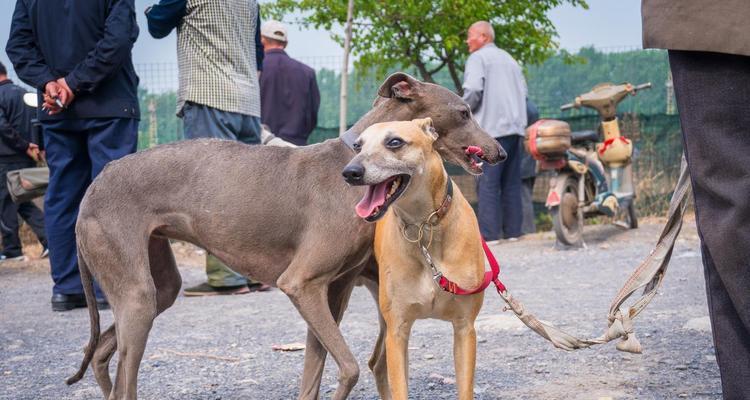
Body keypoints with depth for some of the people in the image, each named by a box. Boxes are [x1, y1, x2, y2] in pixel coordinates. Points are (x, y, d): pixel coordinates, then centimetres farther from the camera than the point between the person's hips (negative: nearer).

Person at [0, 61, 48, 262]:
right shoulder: (25, 93, 12)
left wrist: (25, 146, -14)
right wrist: (33, 146, 5)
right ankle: (48, 238, 3)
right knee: (23, 202, 15)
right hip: (27, 159, 7)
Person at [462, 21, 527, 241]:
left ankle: (489, 233, -12)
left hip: (492, 128, -8)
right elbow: (523, 92, 19)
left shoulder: (478, 58, -2)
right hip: (515, 128, 8)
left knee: (487, 182, -8)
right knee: (511, 182, 9)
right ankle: (512, 230, 8)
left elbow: (473, 91, -15)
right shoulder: (509, 59, 22)